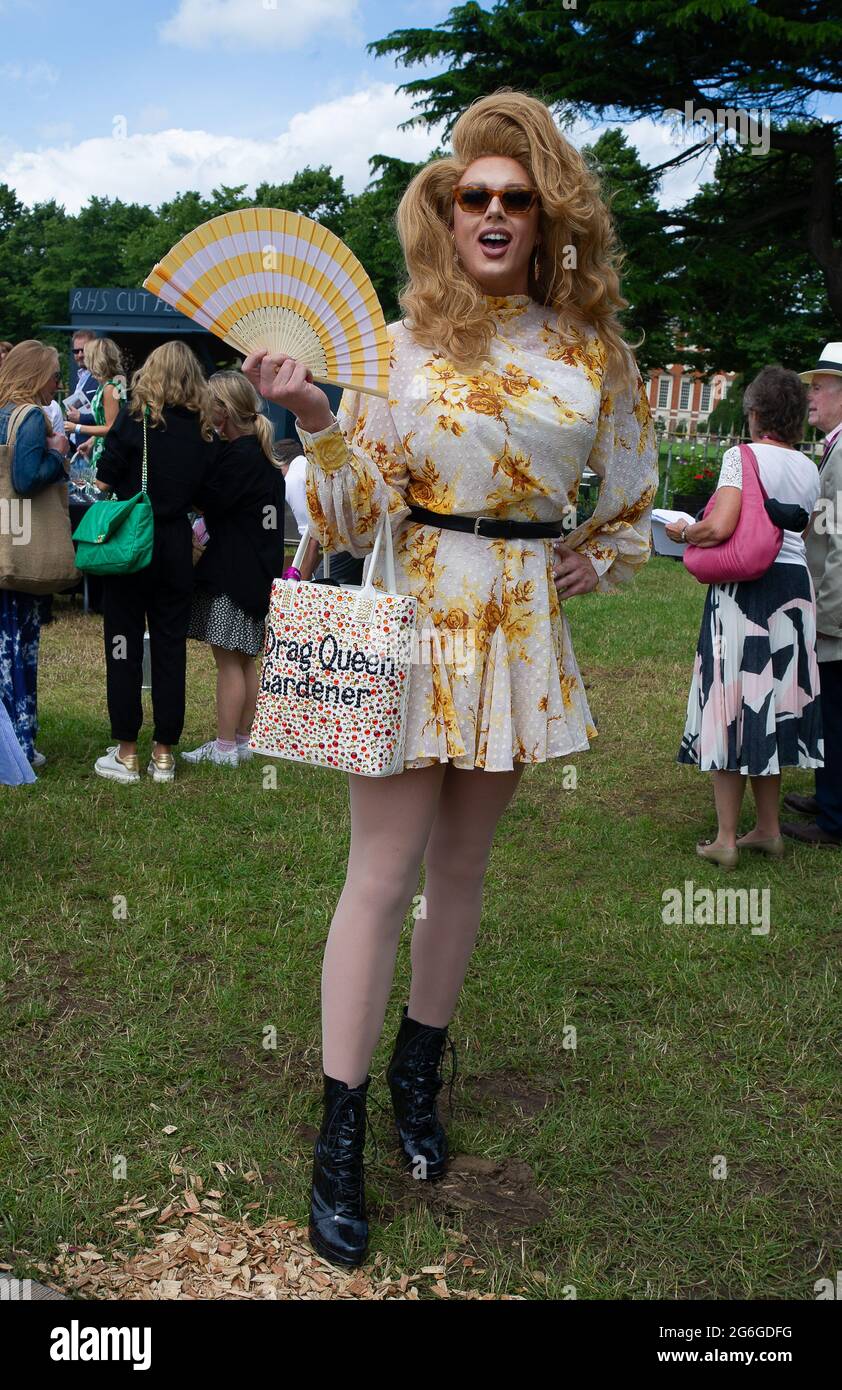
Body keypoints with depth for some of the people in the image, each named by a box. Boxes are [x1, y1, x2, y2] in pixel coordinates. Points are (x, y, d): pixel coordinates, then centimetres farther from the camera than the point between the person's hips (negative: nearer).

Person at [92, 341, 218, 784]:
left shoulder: (135, 416, -7)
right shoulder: (203, 429, 3)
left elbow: (105, 480, -6)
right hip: (177, 544, 3)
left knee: (124, 645, 4)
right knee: (171, 647, 8)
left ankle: (126, 752, 8)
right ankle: (163, 753, 13)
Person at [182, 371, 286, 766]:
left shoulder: (237, 455, -15)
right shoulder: (262, 453, 14)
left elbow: (208, 500, -16)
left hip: (231, 571, -10)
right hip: (257, 571, 10)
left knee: (228, 660, -5)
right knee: (245, 659, 13)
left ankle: (224, 748, 0)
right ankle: (242, 741, 20)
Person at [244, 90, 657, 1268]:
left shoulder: (591, 347, 5)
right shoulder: (403, 343, -3)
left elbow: (634, 491, 18)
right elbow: (352, 518, -6)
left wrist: (599, 561, 2)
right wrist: (313, 417, -20)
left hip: (524, 628, 3)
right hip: (417, 619, -3)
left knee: (462, 867, 14)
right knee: (382, 877, -2)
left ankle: (418, 1074, 33)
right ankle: (340, 1138, 9)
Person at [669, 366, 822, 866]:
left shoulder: (744, 456, -9)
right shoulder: (809, 468, 10)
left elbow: (719, 528, -19)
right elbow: (803, 531, 16)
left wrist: (683, 531, 0)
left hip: (745, 588, -6)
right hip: (795, 586, 6)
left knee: (733, 701, 1)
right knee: (774, 703, 14)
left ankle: (726, 838, 5)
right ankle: (769, 829, 23)